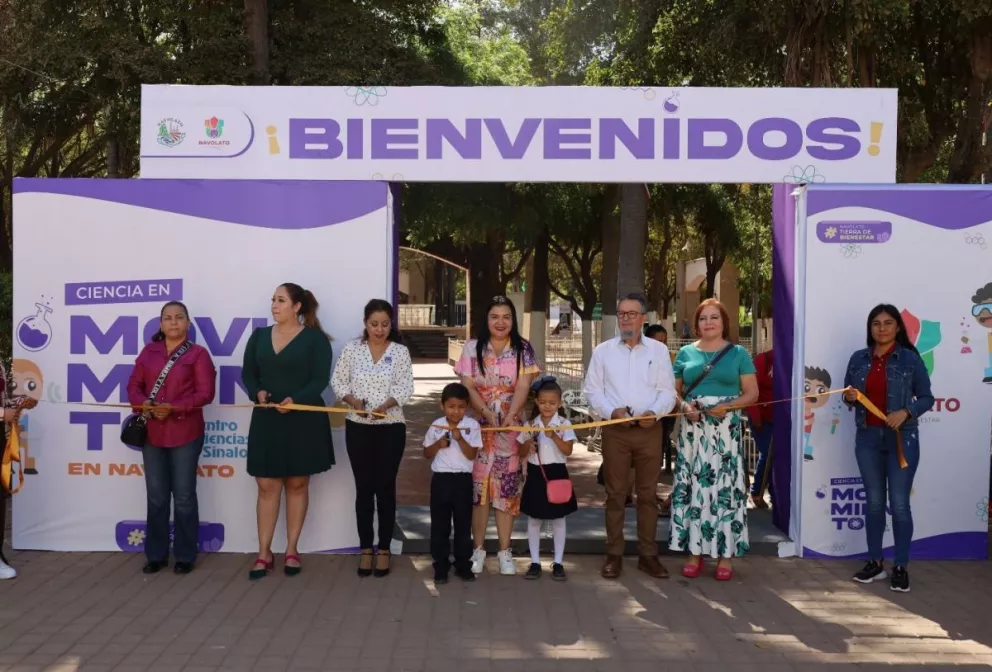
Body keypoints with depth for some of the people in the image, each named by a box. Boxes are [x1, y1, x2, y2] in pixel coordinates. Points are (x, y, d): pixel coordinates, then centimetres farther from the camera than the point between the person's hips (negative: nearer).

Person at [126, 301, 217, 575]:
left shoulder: (198, 353, -1)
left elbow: (205, 393, -8)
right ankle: (156, 554, 18)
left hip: (185, 433, -4)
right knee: (156, 496, 9)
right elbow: (134, 384, 9)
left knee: (184, 496, 2)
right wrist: (142, 403, -12)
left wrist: (174, 407, -18)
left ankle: (185, 556, 11)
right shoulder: (149, 351, 12)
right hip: (151, 432, 4)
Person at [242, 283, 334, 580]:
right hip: (266, 421, 3)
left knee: (297, 484, 7)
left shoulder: (315, 338, -4)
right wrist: (257, 392, -12)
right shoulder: (259, 336, 9)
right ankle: (264, 553, 9)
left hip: (303, 421, -3)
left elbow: (320, 379, -10)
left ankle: (292, 550, 16)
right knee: (267, 486, 3)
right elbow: (248, 373, 10)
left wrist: (296, 400, -25)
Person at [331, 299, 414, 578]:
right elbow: (337, 381, 3)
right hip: (358, 427, 1)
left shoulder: (400, 351, -1)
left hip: (391, 428, -1)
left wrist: (386, 405, -23)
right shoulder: (352, 349, 2)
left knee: (385, 487, 4)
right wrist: (353, 400, -15)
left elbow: (406, 388, -7)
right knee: (363, 488, 6)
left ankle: (384, 549, 14)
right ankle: (365, 549, 16)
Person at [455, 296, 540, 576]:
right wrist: (487, 413, -19)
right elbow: (468, 386, -4)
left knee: (507, 487, 2)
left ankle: (504, 551, 10)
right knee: (478, 485, 1)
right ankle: (478, 549, 12)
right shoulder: (472, 348, 2)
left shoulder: (522, 349, 3)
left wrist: (510, 415, -23)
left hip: (511, 427, 0)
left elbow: (523, 386, -7)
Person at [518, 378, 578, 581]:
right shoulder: (530, 425, 2)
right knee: (534, 519, 7)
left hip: (556, 473, -2)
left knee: (558, 519, 6)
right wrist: (528, 445, -13)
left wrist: (554, 436, -25)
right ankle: (535, 562, 17)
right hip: (536, 474, 2)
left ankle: (558, 563, 15)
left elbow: (568, 450, -13)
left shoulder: (564, 424, -5)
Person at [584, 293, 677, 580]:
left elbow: (668, 391, 3)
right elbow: (592, 390, 3)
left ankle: (647, 554, 14)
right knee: (615, 494, 3)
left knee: (648, 494, 6)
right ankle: (614, 555, 10)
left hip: (649, 430, 1)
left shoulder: (659, 350, 6)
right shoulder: (603, 351, 5)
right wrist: (612, 411, -14)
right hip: (615, 430, 0)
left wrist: (654, 412, -16)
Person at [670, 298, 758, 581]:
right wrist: (684, 407, -8)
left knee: (725, 487, -2)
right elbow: (674, 390, 12)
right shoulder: (686, 353, 10)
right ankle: (695, 551, 10)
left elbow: (752, 392, 2)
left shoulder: (738, 353, 5)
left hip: (726, 430, -2)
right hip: (693, 430, 2)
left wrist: (728, 406, -13)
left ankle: (725, 554, 4)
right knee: (693, 487, 2)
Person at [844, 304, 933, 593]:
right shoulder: (858, 359, 6)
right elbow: (848, 395, 13)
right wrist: (850, 397, -10)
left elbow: (926, 398, -1)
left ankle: (901, 567, 7)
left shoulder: (910, 359, -4)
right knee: (874, 502, 10)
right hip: (868, 438, 3)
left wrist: (906, 412, -18)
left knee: (899, 504, -3)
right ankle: (875, 563, 19)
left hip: (902, 438, -3)